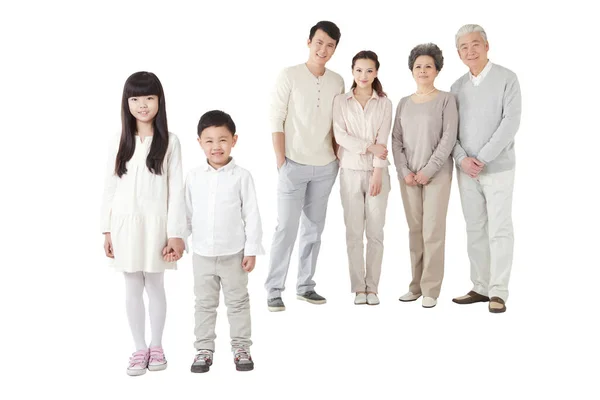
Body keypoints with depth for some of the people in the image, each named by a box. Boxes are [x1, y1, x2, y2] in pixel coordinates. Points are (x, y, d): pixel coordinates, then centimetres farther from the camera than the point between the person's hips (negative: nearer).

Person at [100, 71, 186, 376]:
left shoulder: (169, 142, -4)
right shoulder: (119, 144, 3)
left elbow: (176, 190, -5)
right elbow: (109, 189, 6)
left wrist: (175, 233, -9)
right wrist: (107, 230, 3)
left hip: (155, 223, -2)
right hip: (125, 224, 2)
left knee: (155, 286, 11)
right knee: (133, 289, 10)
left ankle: (156, 346, 27)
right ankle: (140, 349, 23)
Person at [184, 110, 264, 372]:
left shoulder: (241, 176, -8)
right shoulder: (194, 177, -1)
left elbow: (252, 215, -6)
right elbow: (187, 213, 6)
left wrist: (252, 250, -8)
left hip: (234, 254, -2)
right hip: (202, 254, 2)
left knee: (238, 302, 11)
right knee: (204, 303, 13)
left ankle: (241, 347, 24)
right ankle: (204, 349, 24)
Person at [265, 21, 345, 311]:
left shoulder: (337, 82, 8)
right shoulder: (290, 76, -5)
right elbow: (276, 120, -7)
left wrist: (337, 157, 7)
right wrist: (281, 161, -11)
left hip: (326, 167, 5)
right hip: (295, 164, -4)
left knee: (314, 228, 9)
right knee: (286, 228, -6)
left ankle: (305, 286, 20)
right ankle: (274, 290, 2)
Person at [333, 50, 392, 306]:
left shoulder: (384, 103, 4)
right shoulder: (341, 101, 4)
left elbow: (383, 141, -4)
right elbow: (340, 136, -6)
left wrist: (377, 174, -11)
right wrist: (369, 147, -14)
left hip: (376, 172, 0)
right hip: (350, 172, 0)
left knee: (375, 232, 1)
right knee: (354, 231, 1)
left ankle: (372, 287, 10)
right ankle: (358, 287, 9)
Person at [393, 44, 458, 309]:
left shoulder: (446, 100, 0)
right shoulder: (404, 103, 11)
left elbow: (448, 139, -8)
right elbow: (396, 140, 8)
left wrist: (428, 171, -13)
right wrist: (404, 172, -5)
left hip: (437, 174, -4)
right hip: (409, 176, 4)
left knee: (433, 232, -4)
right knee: (415, 231, 7)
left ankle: (431, 290, 2)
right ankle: (416, 285, 14)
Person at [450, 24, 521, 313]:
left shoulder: (506, 78, -2)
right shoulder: (457, 86, 11)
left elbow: (511, 121, -11)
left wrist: (482, 158, -16)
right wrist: (462, 159, -10)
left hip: (497, 168, -4)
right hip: (465, 170, 5)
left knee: (499, 230, -3)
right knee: (475, 230, 8)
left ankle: (498, 292, 3)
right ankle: (480, 287, 17)